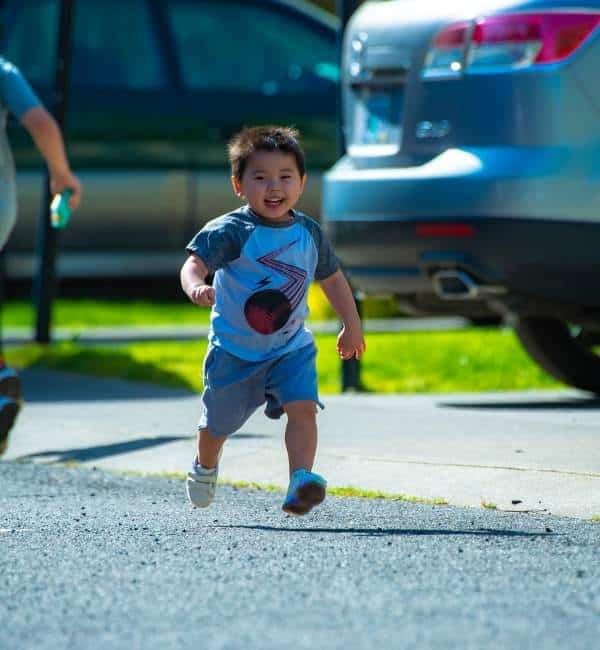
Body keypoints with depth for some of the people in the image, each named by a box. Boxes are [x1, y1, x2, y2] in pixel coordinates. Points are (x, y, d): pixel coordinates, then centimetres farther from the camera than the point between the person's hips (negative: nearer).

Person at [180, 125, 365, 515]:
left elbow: (332, 278, 14)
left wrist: (352, 326, 22)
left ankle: (301, 483, -30)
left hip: (291, 347, 3)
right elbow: (195, 263, -33)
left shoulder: (310, 233, -2)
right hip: (235, 349, -3)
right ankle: (205, 468, 47)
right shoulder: (231, 232, -19)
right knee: (219, 422, 16)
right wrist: (196, 287, -56)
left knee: (303, 408, -21)